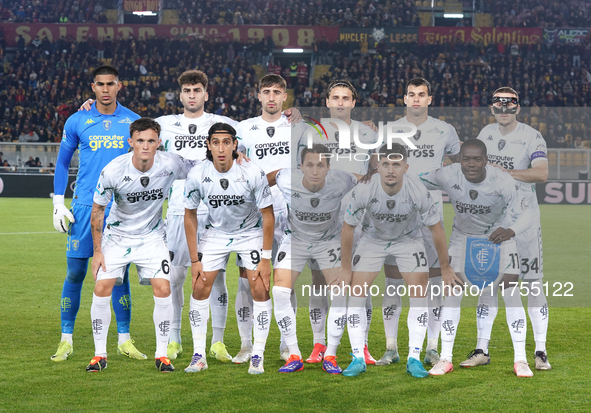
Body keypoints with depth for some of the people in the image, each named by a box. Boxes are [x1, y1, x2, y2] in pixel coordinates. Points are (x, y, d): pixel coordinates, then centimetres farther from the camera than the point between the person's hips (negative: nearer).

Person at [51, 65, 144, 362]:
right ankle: (66, 340, 9)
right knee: (75, 273, -1)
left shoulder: (132, 121, 5)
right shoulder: (77, 121, 3)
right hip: (85, 205, -1)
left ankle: (124, 340, 11)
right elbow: (62, 163, 10)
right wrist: (58, 203, 3)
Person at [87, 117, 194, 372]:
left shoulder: (170, 165, -19)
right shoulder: (113, 170, -22)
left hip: (152, 237, 1)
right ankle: (100, 354, 5)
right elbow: (97, 210, -9)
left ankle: (161, 354, 0)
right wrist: (97, 251, -8)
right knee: (101, 289, -10)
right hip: (117, 235, 0)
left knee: (163, 289, -13)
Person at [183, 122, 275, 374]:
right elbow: (190, 216, -6)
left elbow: (267, 215, -14)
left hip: (251, 233, -2)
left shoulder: (253, 173, -25)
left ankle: (258, 355, -1)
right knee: (200, 288, -6)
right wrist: (194, 259, -7)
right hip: (216, 233, 2)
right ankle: (199, 356, 4)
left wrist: (265, 258, -15)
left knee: (260, 290, -12)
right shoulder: (197, 176, -19)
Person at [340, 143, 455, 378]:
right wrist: (345, 269, -6)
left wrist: (445, 268, -5)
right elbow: (348, 228, -13)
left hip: (409, 239, 0)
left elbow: (436, 229, -15)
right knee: (355, 292, -11)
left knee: (419, 295, -13)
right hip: (372, 239, 0)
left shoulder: (419, 193, -30)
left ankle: (414, 358, -3)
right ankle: (358, 359, -2)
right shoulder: (363, 191, -30)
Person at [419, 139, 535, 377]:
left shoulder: (502, 182, -31)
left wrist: (510, 231, -49)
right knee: (452, 290, -10)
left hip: (499, 235, -1)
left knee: (511, 292, -11)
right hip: (463, 236, 1)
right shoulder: (449, 176, -27)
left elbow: (525, 214, -27)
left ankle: (520, 360, -2)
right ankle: (445, 359, 0)